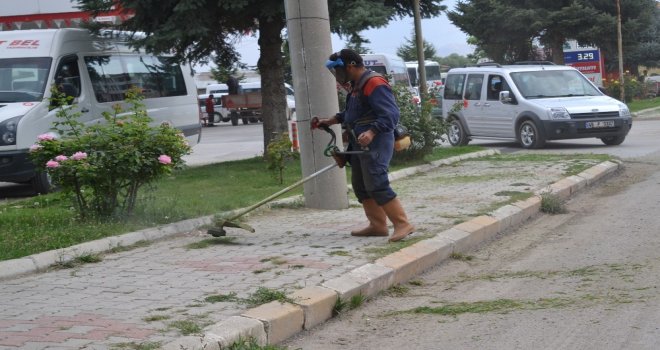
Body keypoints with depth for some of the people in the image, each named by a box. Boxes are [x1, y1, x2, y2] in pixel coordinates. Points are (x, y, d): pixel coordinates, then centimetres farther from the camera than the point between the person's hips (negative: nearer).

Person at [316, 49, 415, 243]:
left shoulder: (375, 84, -16)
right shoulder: (357, 86, 16)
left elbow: (391, 114, -24)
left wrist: (371, 132, -35)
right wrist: (330, 120, 21)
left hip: (375, 144, -11)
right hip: (360, 145, 11)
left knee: (377, 185, -15)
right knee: (360, 186, 12)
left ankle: (402, 224, -13)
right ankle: (377, 225, 17)